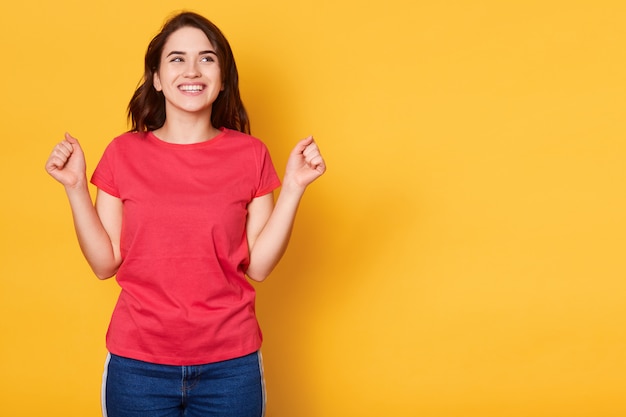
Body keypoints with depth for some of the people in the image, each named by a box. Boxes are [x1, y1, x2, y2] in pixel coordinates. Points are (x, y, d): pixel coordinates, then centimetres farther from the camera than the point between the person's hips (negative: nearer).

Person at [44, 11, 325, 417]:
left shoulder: (250, 155, 0)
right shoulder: (123, 154, 0)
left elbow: (258, 264, -4)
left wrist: (294, 186, -10)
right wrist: (76, 187, -9)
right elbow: (105, 263, -1)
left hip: (230, 366, 0)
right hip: (137, 364, 0)